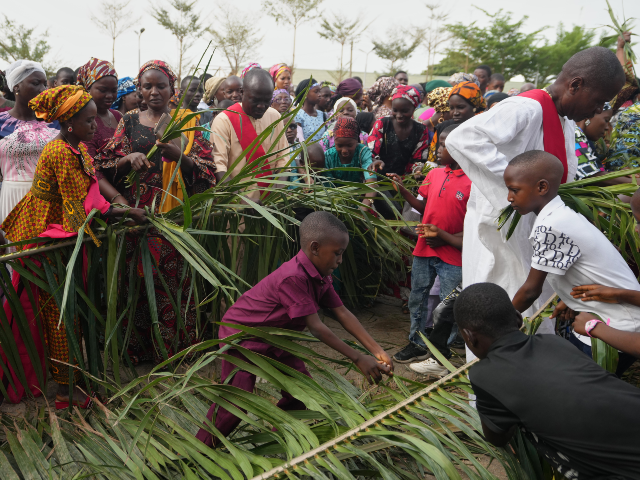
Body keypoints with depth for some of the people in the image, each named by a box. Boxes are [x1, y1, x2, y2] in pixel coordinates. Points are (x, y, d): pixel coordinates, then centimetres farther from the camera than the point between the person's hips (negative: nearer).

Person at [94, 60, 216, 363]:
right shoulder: (129, 122, 12)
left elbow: (206, 170, -1)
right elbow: (105, 167, 6)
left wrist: (179, 156, -19)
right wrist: (128, 159, -13)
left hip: (174, 212, -1)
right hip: (136, 211, 1)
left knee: (174, 279, -2)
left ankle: (175, 346, 13)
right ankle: (138, 347, 16)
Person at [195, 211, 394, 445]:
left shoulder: (320, 276, -5)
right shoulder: (293, 278, -35)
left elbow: (342, 314, -5)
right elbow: (315, 327, -32)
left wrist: (378, 351, -11)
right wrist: (358, 359, -27)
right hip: (241, 332, -9)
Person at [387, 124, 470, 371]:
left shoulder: (473, 182, -14)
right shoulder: (434, 175, 5)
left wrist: (445, 237, -19)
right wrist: (402, 190, 4)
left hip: (453, 255, -6)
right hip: (424, 249, 7)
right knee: (417, 298, 16)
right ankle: (418, 345, 34)